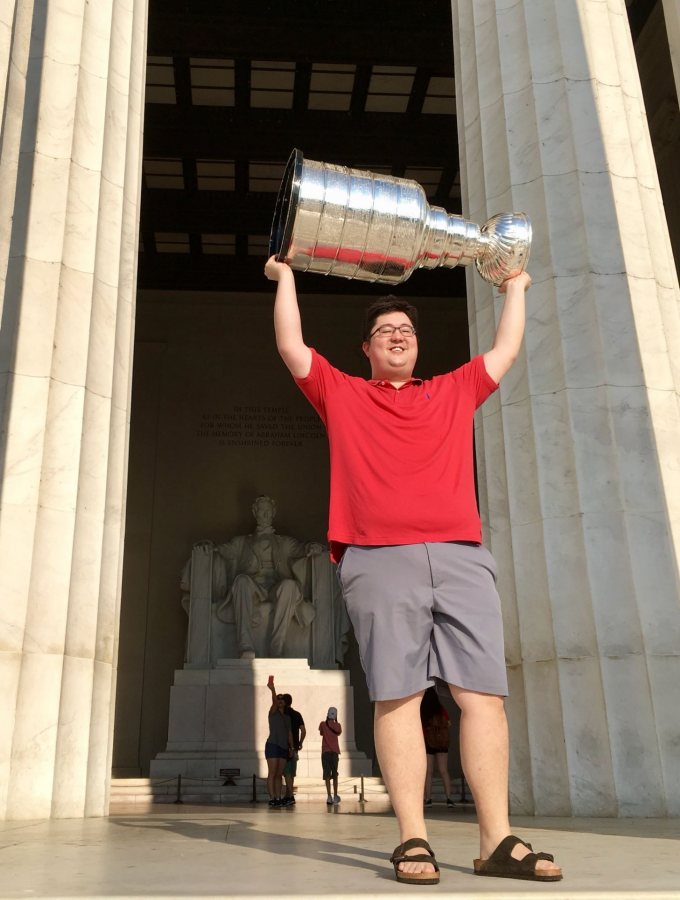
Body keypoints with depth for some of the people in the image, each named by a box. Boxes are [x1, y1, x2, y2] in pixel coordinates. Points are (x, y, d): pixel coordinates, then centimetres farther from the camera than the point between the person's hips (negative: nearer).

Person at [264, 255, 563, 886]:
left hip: (461, 556, 3)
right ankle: (412, 841, -4)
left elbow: (505, 351, 36)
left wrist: (515, 289, 45)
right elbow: (291, 347, 17)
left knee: (483, 693, -5)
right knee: (397, 696, -7)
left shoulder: (455, 391, 27)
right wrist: (285, 277, 24)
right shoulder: (341, 394, 20)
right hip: (379, 560, -2)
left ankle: (498, 841, -2)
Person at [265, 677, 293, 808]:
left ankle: (278, 798, 8)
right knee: (272, 773, -8)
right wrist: (272, 689, -39)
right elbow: (274, 701, -19)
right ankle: (272, 799, -11)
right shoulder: (273, 712, 0)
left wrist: (291, 747, 9)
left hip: (284, 747, 6)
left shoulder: (287, 717, 18)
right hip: (272, 745, -6)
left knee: (279, 774, 6)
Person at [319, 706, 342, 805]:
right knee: (334, 774, 14)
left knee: (327, 774, -5)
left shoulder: (323, 724, -3)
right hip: (335, 751, 2)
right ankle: (335, 796, 17)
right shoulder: (337, 725, 1)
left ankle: (329, 797, -15)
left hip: (325, 751, -2)